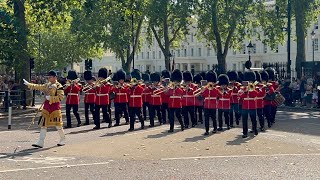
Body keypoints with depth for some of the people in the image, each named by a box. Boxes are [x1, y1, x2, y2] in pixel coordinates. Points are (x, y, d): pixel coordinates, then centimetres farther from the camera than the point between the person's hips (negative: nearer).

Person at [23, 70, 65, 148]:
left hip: (55, 106, -7)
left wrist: (50, 98, -20)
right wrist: (28, 84, 14)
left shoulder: (59, 86, -10)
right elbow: (38, 87, 17)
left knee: (58, 124, 0)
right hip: (47, 105, 7)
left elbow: (61, 97, -17)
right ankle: (40, 142, 1)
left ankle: (63, 140, 19)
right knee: (43, 124, 2)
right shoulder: (47, 85, 11)